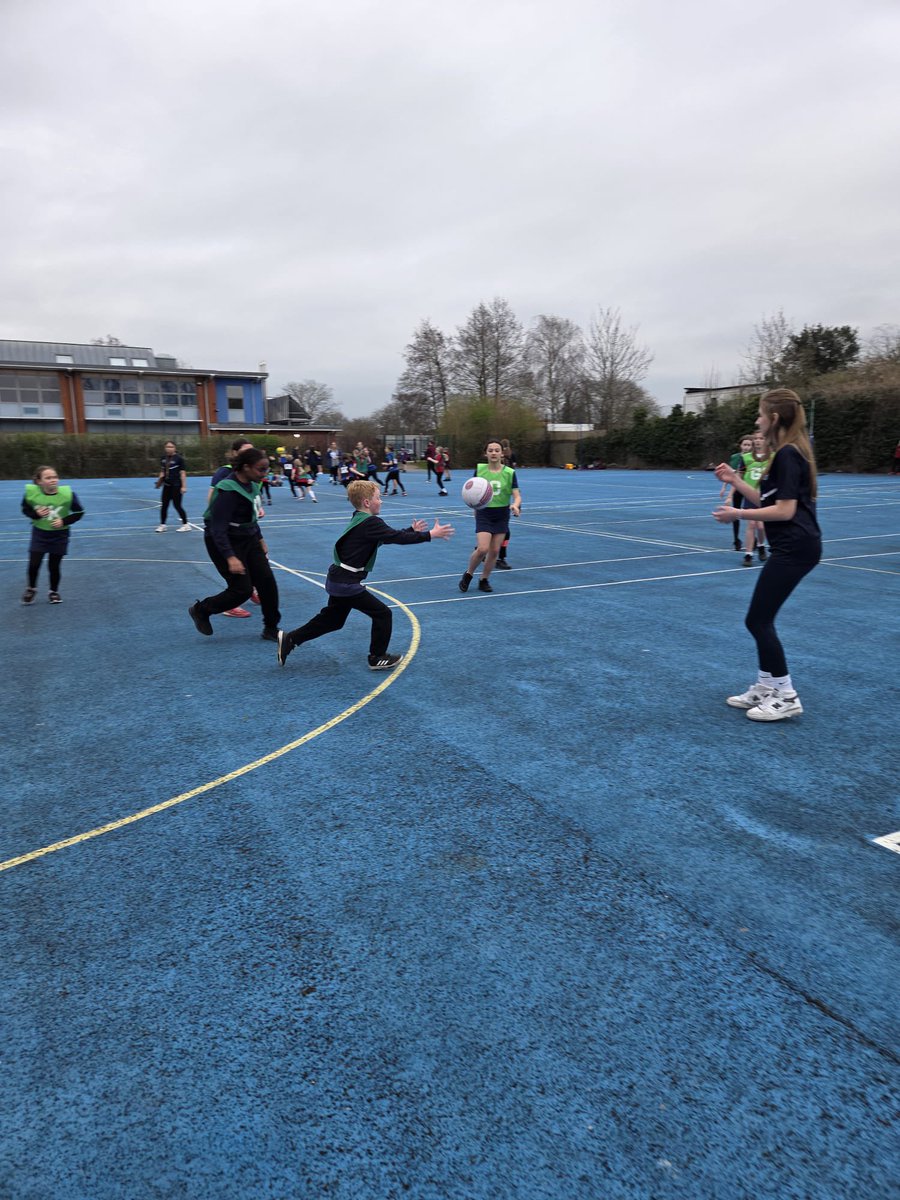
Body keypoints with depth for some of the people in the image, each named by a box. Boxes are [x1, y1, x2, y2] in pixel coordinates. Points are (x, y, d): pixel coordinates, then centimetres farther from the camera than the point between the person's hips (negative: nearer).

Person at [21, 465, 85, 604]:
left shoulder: (67, 493, -21)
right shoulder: (31, 492, -17)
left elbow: (79, 512, -8)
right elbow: (25, 509, 1)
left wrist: (64, 521, -20)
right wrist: (36, 514, -19)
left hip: (59, 534, -1)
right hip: (39, 533, 1)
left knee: (54, 566, 5)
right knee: (33, 564, -2)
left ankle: (54, 592, 29)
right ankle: (31, 589, 25)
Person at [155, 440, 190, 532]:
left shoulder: (178, 458, -8)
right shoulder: (163, 459, 9)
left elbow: (183, 473, -9)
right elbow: (162, 471, 19)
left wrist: (184, 486, -14)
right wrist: (160, 479, 1)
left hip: (176, 485, -6)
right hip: (167, 485, 6)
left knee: (177, 505, -4)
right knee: (164, 505, 7)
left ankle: (186, 525, 7)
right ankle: (162, 525, 17)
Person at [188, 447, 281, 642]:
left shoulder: (251, 484, -1)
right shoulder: (229, 491, -27)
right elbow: (218, 529, -30)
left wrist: (260, 539, 19)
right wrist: (230, 557, -38)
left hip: (248, 538, 8)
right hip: (225, 542, -8)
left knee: (267, 580, 0)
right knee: (242, 590, -6)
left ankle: (271, 629, 14)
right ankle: (200, 610, 19)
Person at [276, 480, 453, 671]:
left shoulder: (360, 519, 11)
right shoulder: (371, 523, -18)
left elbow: (390, 535, 20)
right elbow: (397, 538, -21)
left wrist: (412, 530, 19)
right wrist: (429, 534, -15)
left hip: (337, 580, 10)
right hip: (347, 583, -10)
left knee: (332, 620, 22)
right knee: (382, 614, 1)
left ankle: (289, 639, 26)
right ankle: (378, 658, 13)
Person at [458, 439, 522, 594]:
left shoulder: (509, 473, -7)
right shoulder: (479, 469, -5)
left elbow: (517, 496, -12)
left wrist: (515, 505, -31)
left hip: (502, 515, 2)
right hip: (484, 513, -2)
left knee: (494, 551, 5)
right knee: (483, 548, -16)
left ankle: (484, 580, 24)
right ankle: (468, 574, 10)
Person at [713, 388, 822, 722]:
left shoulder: (787, 455, -16)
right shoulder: (786, 453, 16)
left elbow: (784, 510, -20)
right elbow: (767, 501, 18)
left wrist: (738, 514, -15)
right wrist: (735, 480, 14)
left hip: (794, 547, -10)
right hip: (792, 546, 10)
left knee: (758, 620, -5)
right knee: (760, 620, 13)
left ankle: (786, 697, 3)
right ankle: (765, 688, 21)